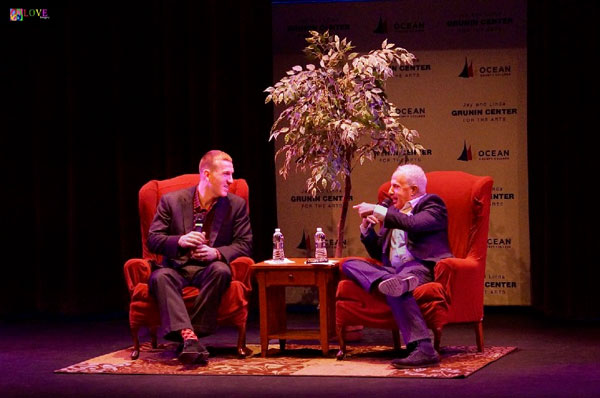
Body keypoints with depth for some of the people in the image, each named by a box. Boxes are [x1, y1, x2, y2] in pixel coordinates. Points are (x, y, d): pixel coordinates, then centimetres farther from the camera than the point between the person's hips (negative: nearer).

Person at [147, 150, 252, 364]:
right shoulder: (171, 201, 2)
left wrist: (216, 253, -19)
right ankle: (189, 338, -50)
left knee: (221, 271, -35)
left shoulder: (236, 205, 6)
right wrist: (179, 241, -21)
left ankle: (190, 335, -33)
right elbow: (153, 240, 1)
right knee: (160, 277, -35)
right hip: (177, 267, 0)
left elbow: (244, 244, 1)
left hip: (209, 268, 1)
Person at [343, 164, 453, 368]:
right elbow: (377, 253, 28)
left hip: (422, 267, -7)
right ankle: (390, 282, -44)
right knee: (349, 265, -13)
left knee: (394, 290, -38)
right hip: (392, 271, 7)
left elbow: (414, 225, -14)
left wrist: (378, 210, -8)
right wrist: (366, 227, 10)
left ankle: (423, 349, -48)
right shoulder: (394, 212, 29)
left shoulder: (431, 204, 9)